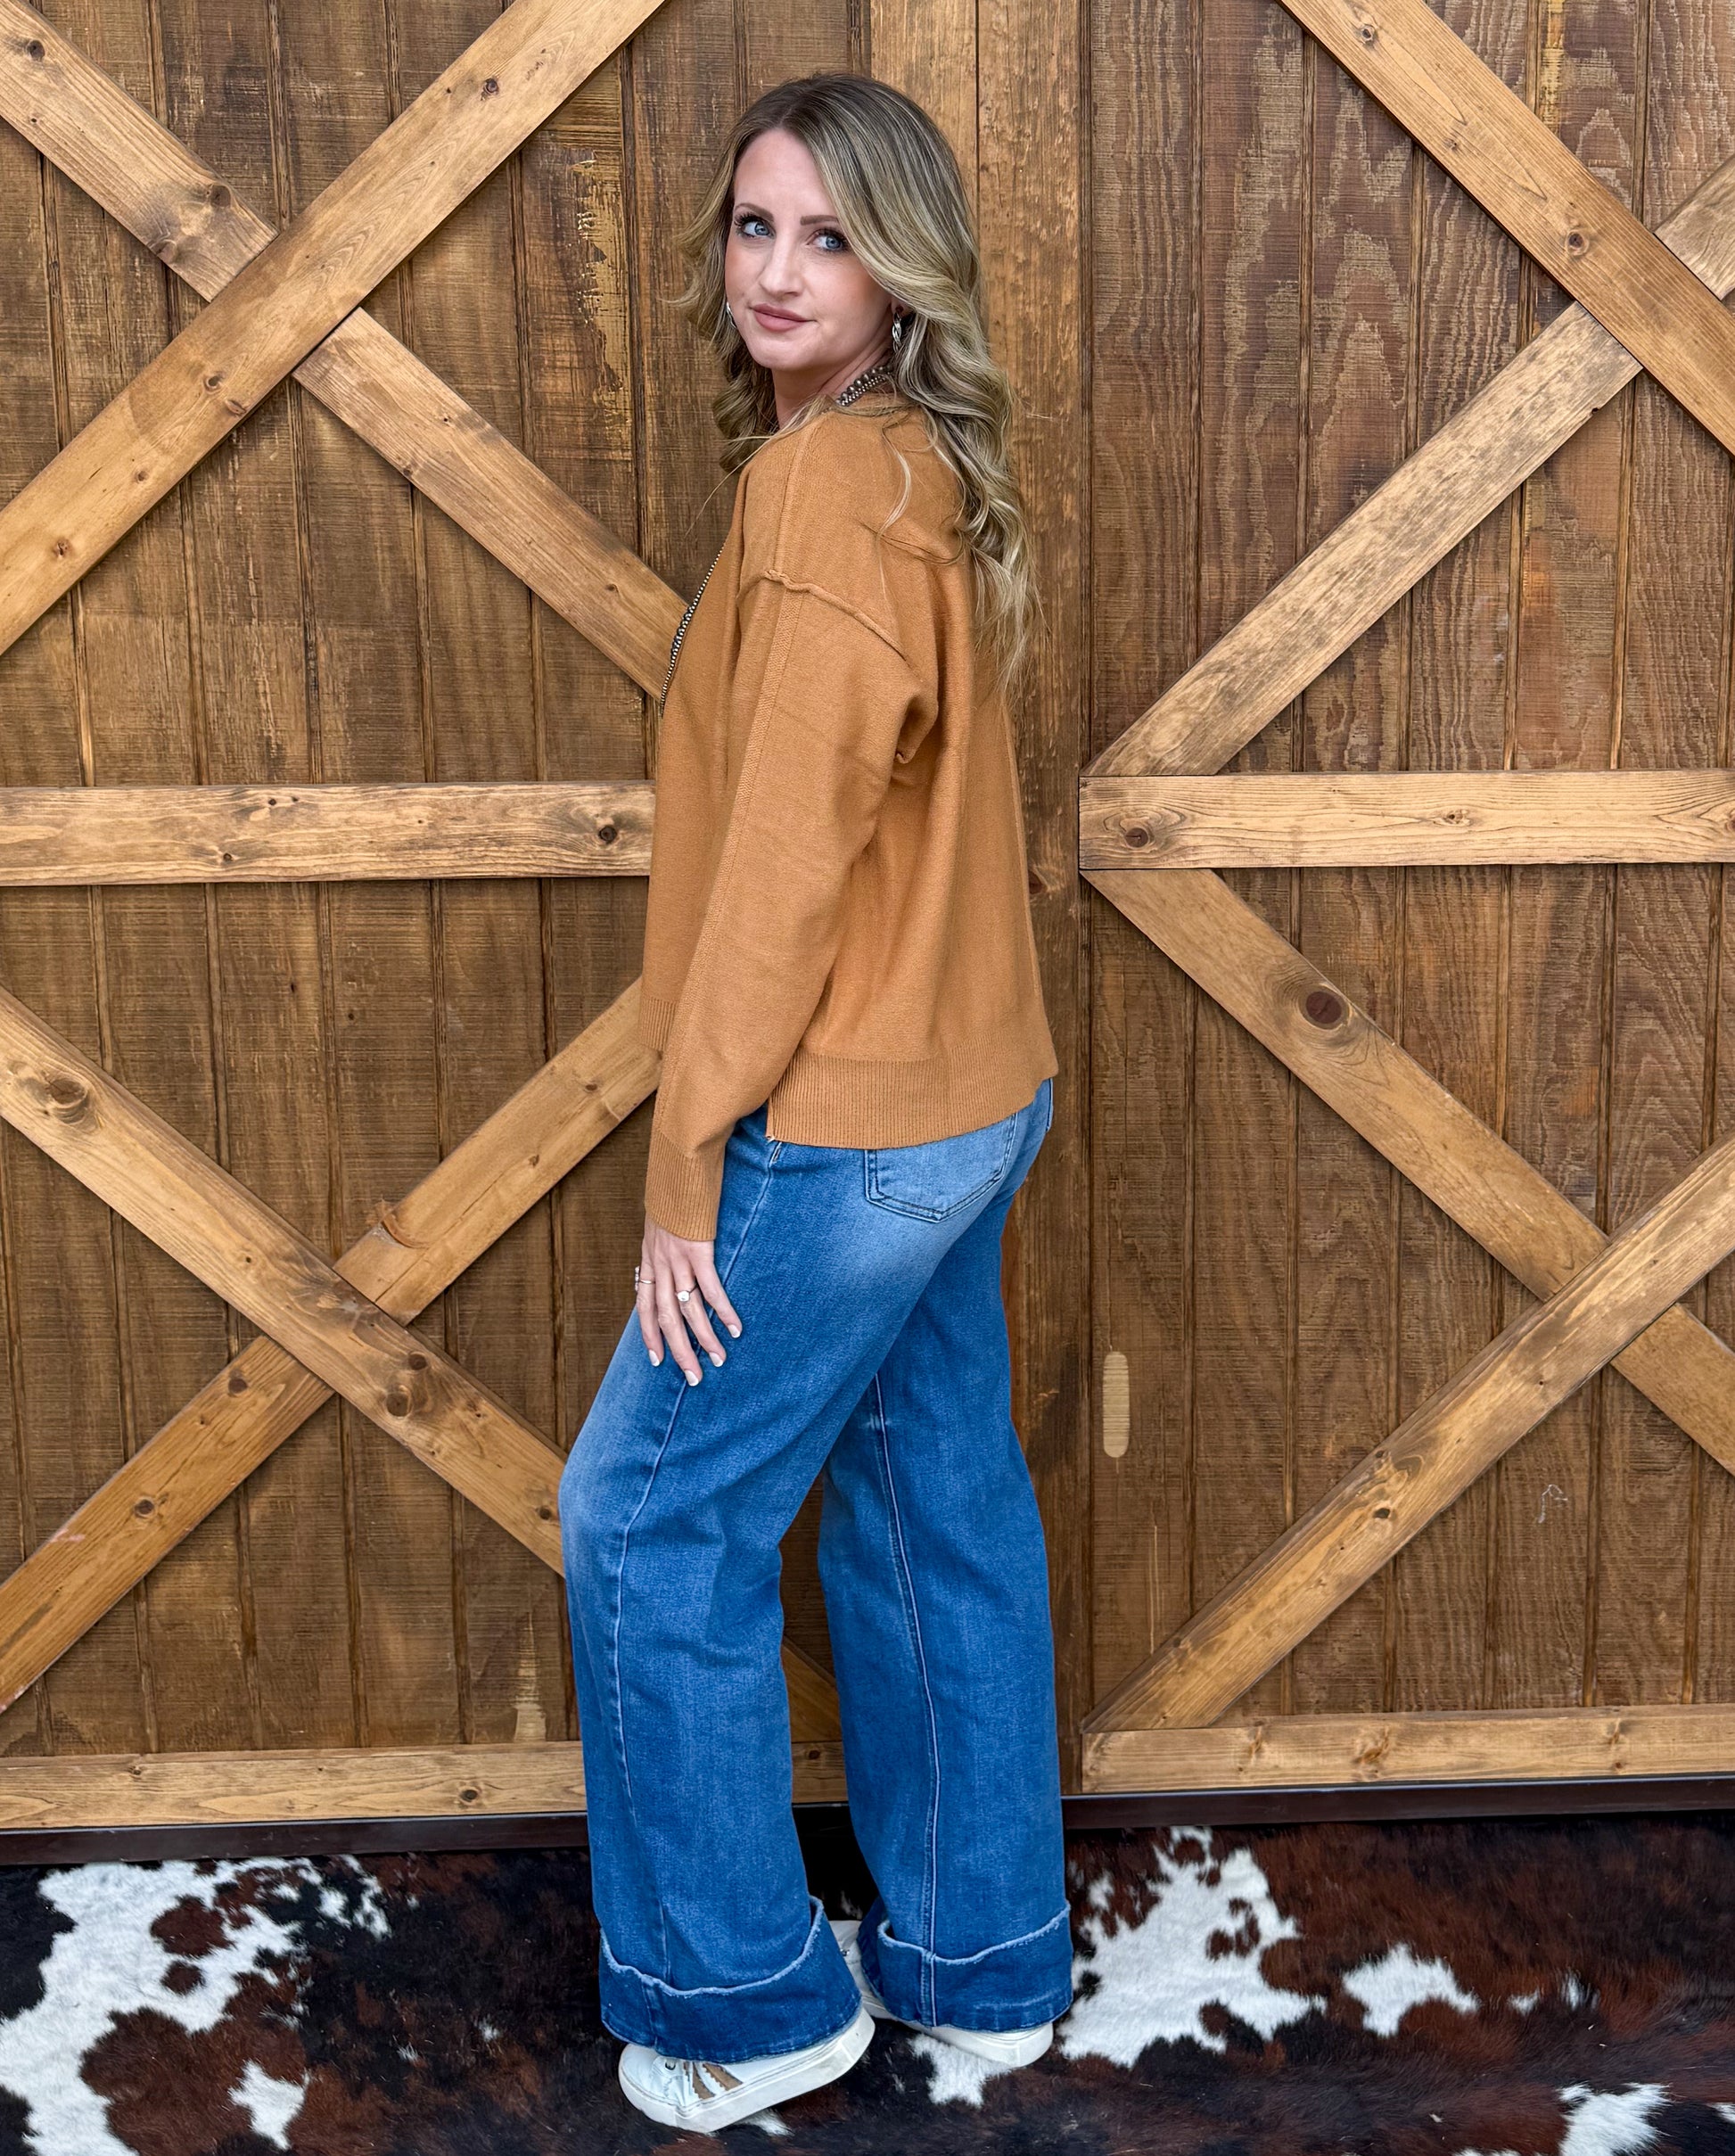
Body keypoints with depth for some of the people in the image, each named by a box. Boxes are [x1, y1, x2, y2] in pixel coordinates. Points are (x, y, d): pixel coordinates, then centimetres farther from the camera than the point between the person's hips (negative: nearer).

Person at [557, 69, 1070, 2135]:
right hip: (965, 1098, 9)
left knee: (650, 1522, 5)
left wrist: (690, 1155, -14)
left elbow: (787, 849, -21)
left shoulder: (822, 483, -18)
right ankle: (976, 1966, 33)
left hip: (842, 1127, -9)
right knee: (938, 1517, 17)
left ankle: (742, 2003, 21)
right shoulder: (923, 477, 11)